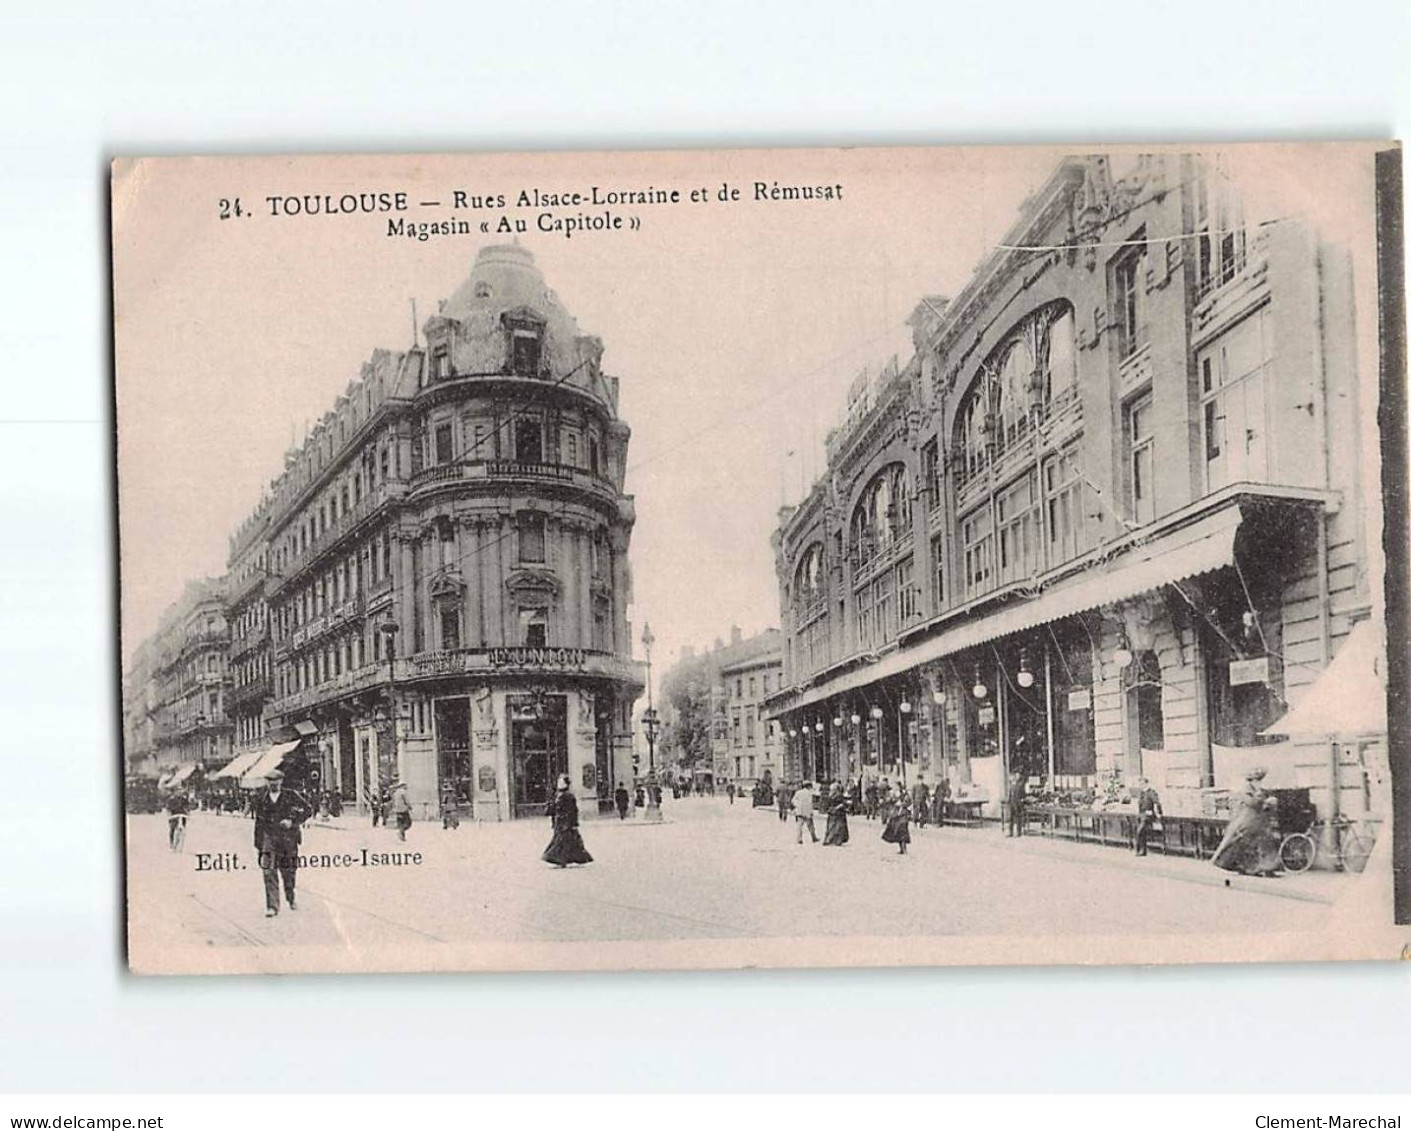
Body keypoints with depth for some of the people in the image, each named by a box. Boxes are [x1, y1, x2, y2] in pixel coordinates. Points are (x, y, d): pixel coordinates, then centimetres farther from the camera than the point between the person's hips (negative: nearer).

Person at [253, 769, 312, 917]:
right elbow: (258, 823, 14)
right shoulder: (261, 800, 8)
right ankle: (272, 907, -13)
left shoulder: (290, 796, 0)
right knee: (269, 872, -12)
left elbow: (308, 810, 0)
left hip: (288, 838, -1)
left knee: (288, 871, 8)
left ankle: (291, 899, 34)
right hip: (269, 838, 1)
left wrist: (293, 822, -13)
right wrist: (258, 844, 12)